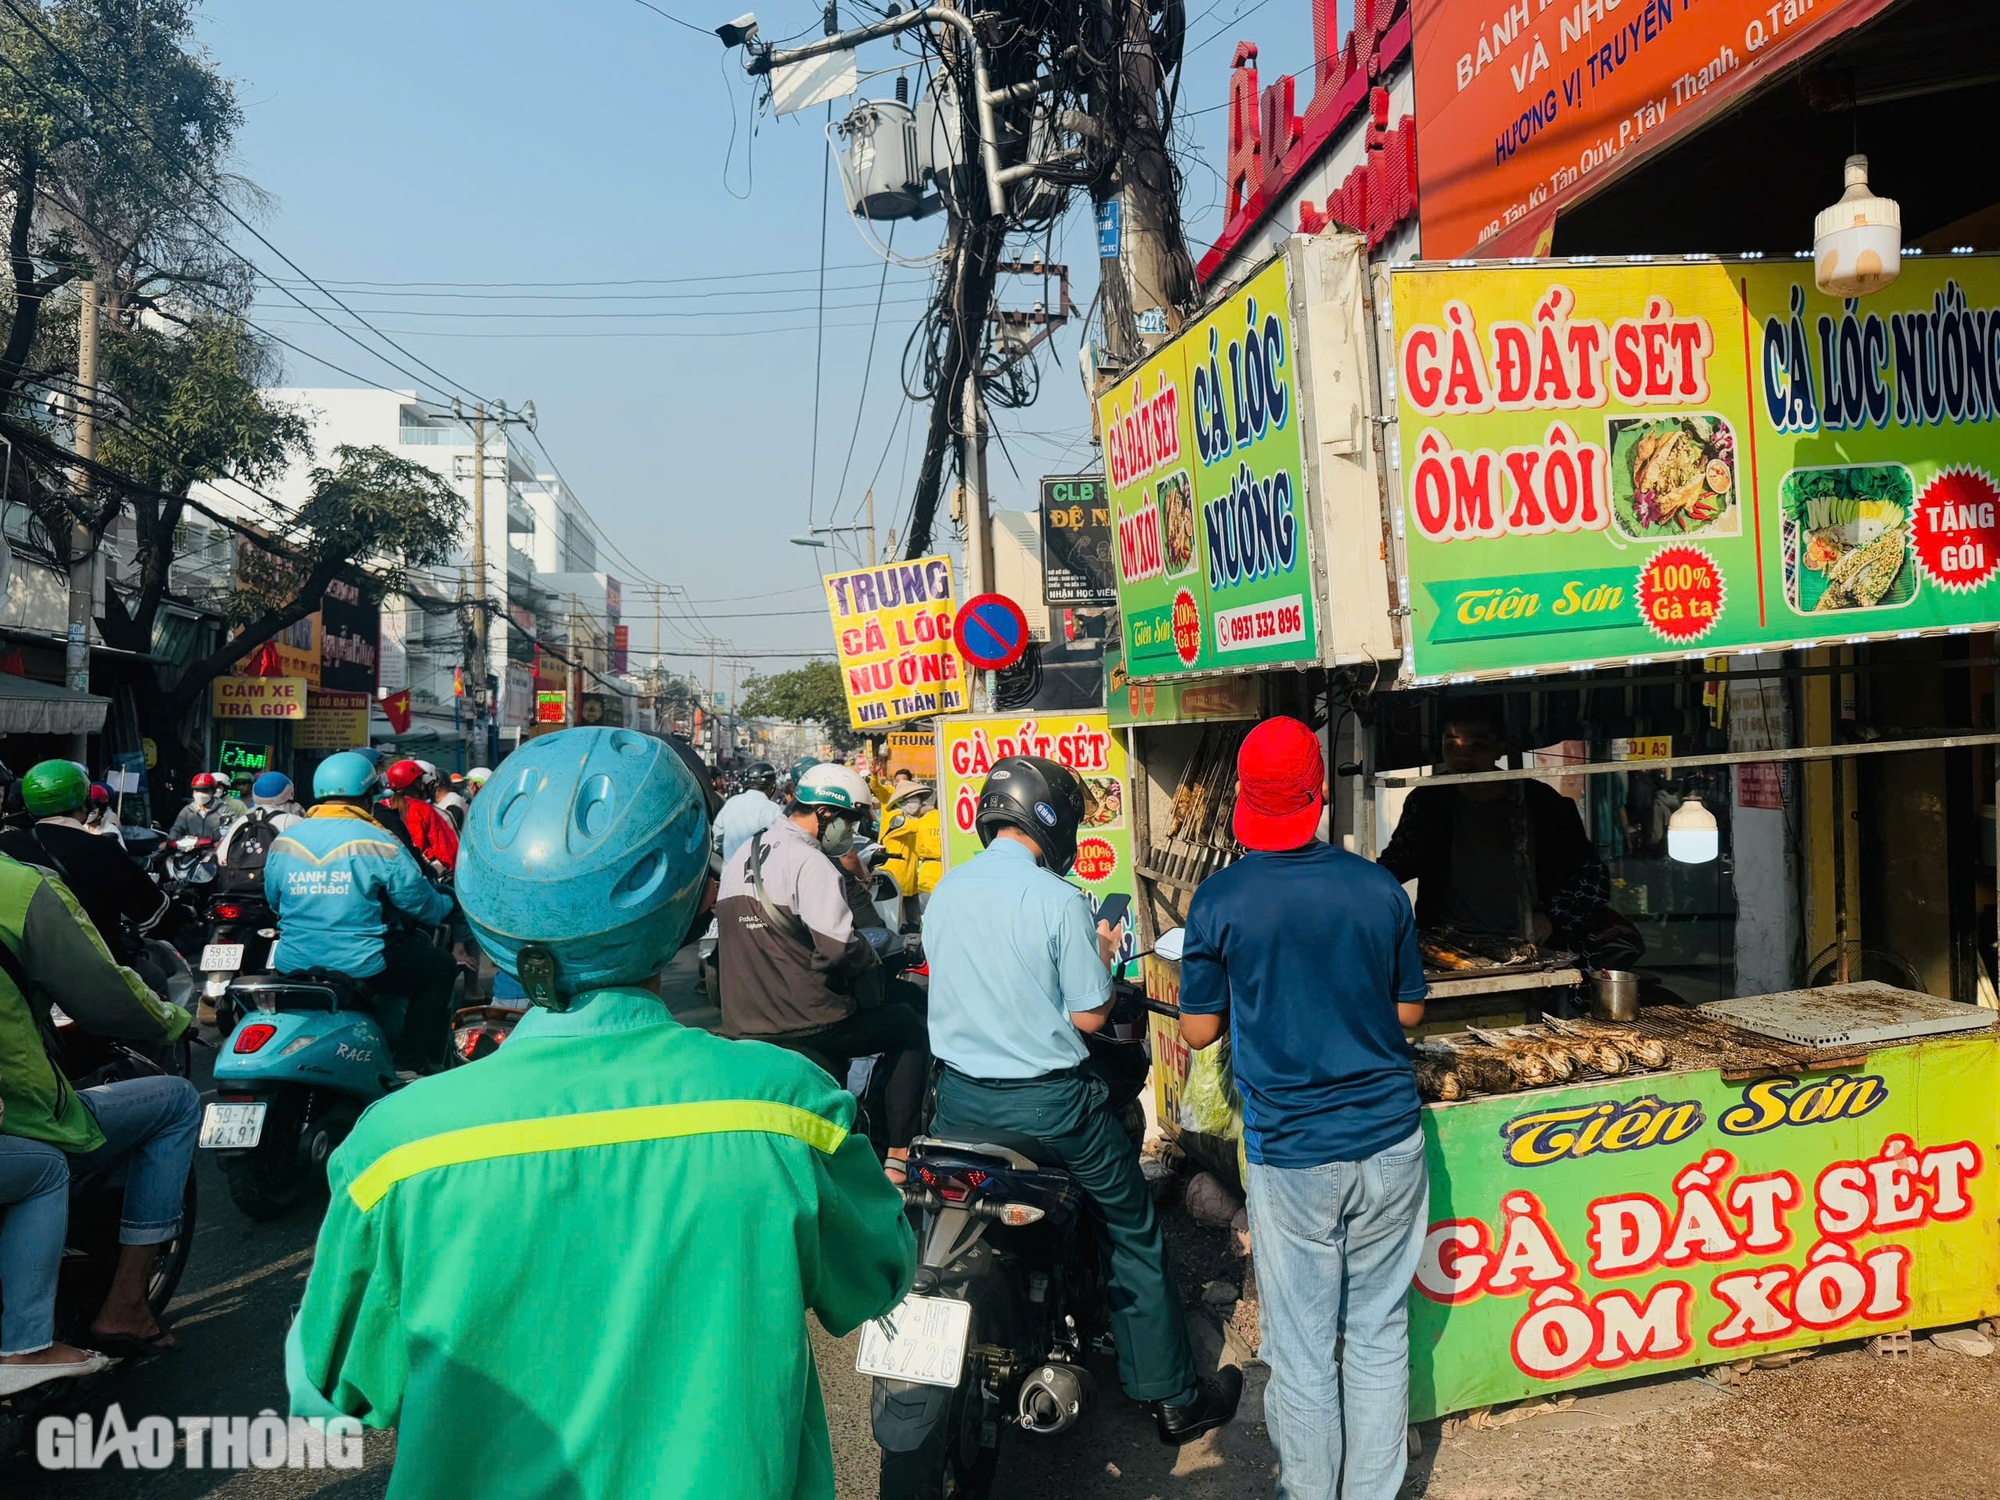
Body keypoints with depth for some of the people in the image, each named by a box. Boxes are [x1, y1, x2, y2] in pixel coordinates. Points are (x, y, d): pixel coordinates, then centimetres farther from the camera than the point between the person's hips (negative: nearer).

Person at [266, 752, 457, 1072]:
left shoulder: (283, 841, 4)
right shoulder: (378, 842, -11)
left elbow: (274, 900, 17)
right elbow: (419, 901, -7)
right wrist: (446, 905, 15)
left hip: (292, 965, 6)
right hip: (360, 966, -6)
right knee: (439, 969, 14)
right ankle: (416, 1061, 11)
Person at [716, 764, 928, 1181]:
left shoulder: (740, 856, 12)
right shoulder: (810, 863, -16)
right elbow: (839, 948, -24)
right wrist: (873, 959, -5)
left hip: (742, 1024, 9)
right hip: (807, 1026, -8)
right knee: (910, 1028, 8)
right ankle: (897, 1157, 6)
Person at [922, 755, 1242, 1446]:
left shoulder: (945, 891, 1)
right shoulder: (1059, 900, -16)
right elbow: (1089, 1016, -13)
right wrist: (1103, 954, 5)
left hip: (959, 1101, 5)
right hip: (1049, 1103, -5)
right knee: (1132, 1238, 11)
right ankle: (1175, 1399, 22)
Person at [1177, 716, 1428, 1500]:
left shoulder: (1221, 899, -10)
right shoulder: (1379, 887, -3)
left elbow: (1199, 1029, -3)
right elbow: (1409, 1010, 8)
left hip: (1291, 1149, -3)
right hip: (1389, 1139, 3)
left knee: (1302, 1345, 10)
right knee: (1379, 1332, 15)